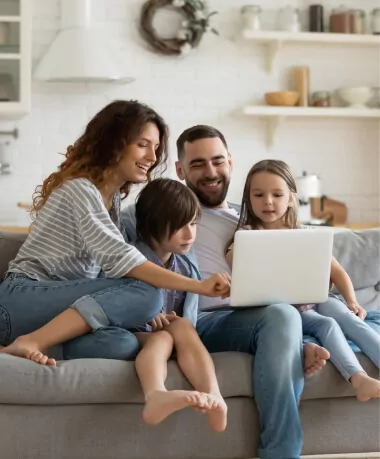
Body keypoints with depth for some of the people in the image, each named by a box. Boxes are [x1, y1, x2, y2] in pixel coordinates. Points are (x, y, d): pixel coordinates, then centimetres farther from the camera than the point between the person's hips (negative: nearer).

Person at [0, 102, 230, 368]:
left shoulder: (113, 196, 17)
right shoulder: (80, 189, -12)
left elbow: (110, 261, 9)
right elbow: (119, 259, -26)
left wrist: (150, 313, -8)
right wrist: (198, 286, -32)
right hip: (22, 301, -7)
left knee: (122, 344, -26)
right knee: (145, 294, -26)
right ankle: (30, 343, -26)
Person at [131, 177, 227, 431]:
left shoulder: (188, 270, 11)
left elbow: (190, 321, 13)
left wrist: (179, 324, -9)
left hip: (176, 335, 4)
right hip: (134, 336, -4)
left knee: (183, 328, -28)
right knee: (162, 338, -34)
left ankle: (213, 397, -49)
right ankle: (156, 396, -67)